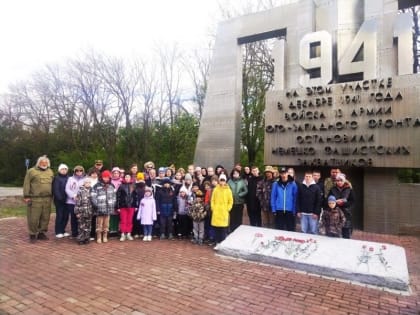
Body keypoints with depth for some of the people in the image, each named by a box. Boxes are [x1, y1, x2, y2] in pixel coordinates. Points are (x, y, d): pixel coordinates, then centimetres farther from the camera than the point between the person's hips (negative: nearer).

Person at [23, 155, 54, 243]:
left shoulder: (50, 172, 14)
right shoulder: (31, 171, -1)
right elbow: (26, 184, -4)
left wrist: (51, 196, 16)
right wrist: (26, 196, -9)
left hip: (47, 199, 5)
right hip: (34, 199, -4)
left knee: (45, 217, 9)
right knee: (33, 218, 0)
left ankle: (41, 233, 22)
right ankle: (32, 234, 13)